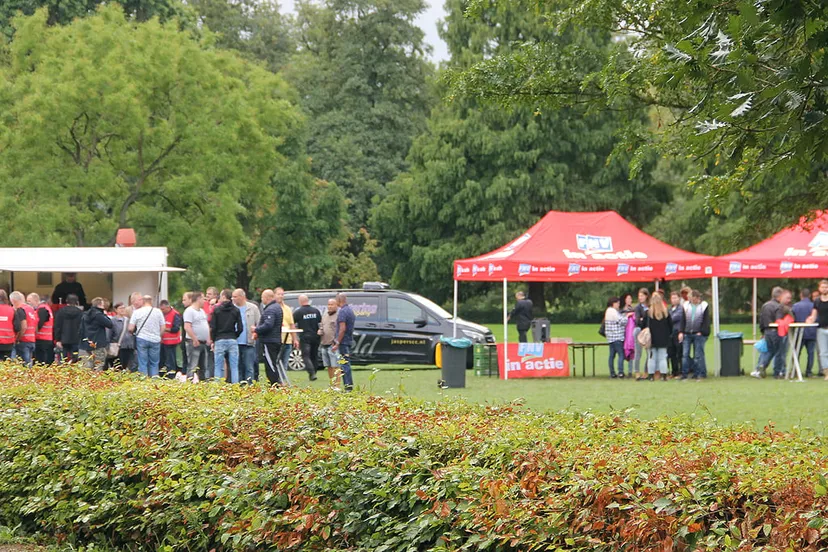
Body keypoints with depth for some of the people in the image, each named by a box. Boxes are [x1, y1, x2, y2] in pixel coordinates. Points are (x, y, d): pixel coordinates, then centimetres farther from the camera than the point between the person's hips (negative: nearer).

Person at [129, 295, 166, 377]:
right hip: (155, 340, 1)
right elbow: (162, 329, 3)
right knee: (154, 364, 8)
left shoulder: (137, 312, -2)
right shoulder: (158, 312, 1)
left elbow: (131, 329, -3)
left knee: (142, 363, 2)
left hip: (141, 339, -1)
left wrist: (135, 332, 18)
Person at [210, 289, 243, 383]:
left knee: (218, 367, 2)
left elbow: (213, 327, -2)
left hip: (219, 340, -2)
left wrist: (213, 341, 6)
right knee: (234, 367, 3)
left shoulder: (216, 309, -1)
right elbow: (240, 328, 1)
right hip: (232, 340, 2)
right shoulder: (236, 310, 4)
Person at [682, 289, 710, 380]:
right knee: (685, 354, 0)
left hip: (699, 334, -3)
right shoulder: (686, 306, 10)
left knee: (698, 355, -2)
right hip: (687, 334, 3)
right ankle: (684, 374, 4)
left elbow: (706, 321, -1)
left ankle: (697, 374, 2)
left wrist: (701, 332, -10)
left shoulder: (704, 306, 1)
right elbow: (683, 320, 10)